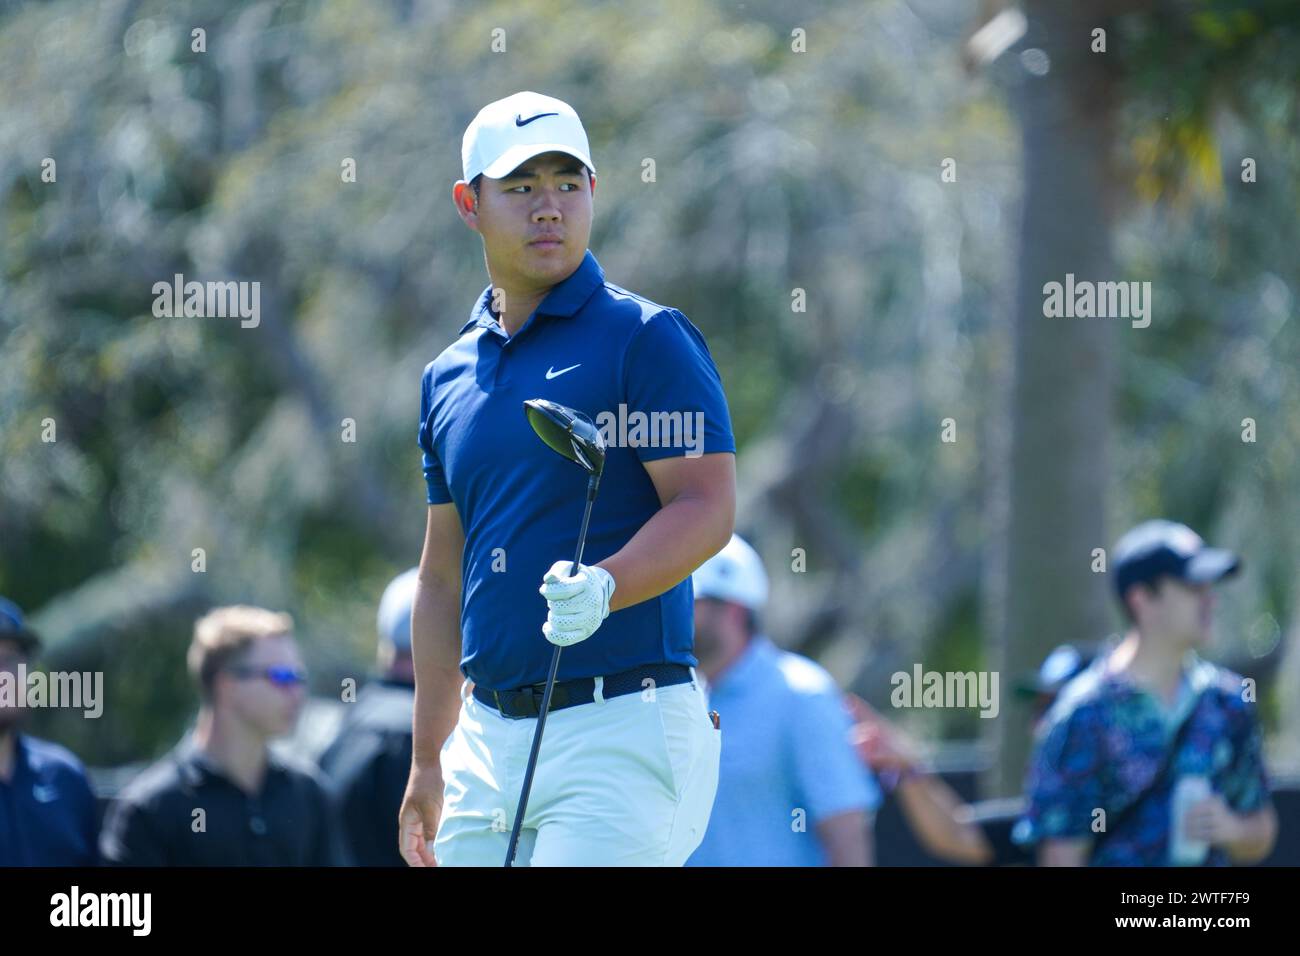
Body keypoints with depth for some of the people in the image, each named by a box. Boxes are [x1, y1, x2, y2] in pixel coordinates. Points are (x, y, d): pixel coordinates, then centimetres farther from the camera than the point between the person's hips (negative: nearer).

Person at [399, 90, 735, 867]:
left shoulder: (647, 339, -3)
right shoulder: (449, 377, 17)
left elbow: (709, 507, -12)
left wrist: (603, 589, -29)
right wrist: (428, 762, 20)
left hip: (621, 724, -7)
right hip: (488, 734, 7)